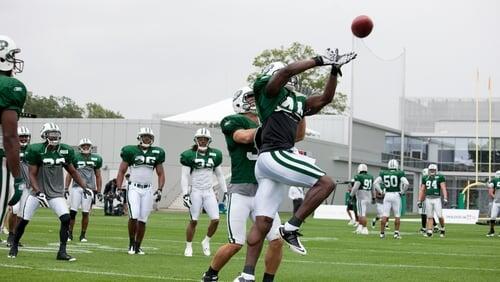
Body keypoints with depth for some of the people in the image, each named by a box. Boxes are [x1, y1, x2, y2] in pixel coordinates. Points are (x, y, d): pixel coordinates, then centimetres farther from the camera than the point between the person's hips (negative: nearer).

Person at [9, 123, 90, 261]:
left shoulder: (65, 151, 0)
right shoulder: (36, 151, -13)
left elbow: (72, 172, 13)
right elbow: (32, 175, -11)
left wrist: (85, 187, 7)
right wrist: (38, 192, -23)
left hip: (56, 193, 2)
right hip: (38, 191, -2)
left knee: (66, 219, -16)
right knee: (24, 220, 2)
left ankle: (62, 252, -7)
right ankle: (14, 246, 26)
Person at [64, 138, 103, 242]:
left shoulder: (96, 159, 8)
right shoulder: (75, 157, 2)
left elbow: (98, 176, 14)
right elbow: (70, 174, 8)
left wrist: (99, 191, 11)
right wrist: (66, 188, 1)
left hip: (89, 188, 1)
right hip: (76, 187, -1)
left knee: (85, 213, 2)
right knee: (73, 211, -6)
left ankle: (83, 235, 11)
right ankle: (70, 233, 3)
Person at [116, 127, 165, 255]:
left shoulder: (156, 153, 7)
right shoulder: (131, 151, -1)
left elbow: (161, 174, 13)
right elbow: (121, 171, 4)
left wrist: (160, 190, 1)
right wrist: (119, 189, -3)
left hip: (148, 190, 3)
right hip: (134, 188, -3)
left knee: (142, 220, 3)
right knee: (134, 217, -16)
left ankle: (138, 247, 15)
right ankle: (131, 243, 4)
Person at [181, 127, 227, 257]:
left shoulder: (214, 155, 6)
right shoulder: (189, 155, -5)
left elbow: (219, 175, 15)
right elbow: (184, 176, -6)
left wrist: (225, 191, 12)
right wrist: (185, 194, -13)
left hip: (209, 192, 3)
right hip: (196, 191, -3)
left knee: (215, 219, -6)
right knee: (193, 221, -1)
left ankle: (206, 241, 17)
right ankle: (188, 246, 13)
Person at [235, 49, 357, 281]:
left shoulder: (298, 102, 26)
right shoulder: (269, 91, 5)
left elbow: (325, 99, 30)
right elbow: (286, 71, -12)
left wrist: (334, 70, 22)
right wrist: (320, 60, -9)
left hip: (268, 163, 9)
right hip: (274, 155, -9)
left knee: (262, 222, 3)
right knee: (325, 183, -12)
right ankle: (291, 228, -11)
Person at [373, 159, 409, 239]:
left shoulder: (383, 174, 4)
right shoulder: (399, 173, -6)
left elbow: (375, 183, 1)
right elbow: (406, 183, -16)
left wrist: (381, 192, 6)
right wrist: (402, 192, -3)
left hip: (387, 195, 3)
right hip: (396, 195, -3)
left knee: (385, 215, 4)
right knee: (397, 215, 6)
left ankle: (382, 233, 4)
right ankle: (396, 232, 4)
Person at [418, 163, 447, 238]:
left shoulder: (440, 177, 0)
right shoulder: (425, 178, 12)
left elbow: (443, 188, -8)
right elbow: (422, 190, 15)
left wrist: (445, 198, -18)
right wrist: (419, 200, 10)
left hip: (437, 199, -3)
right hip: (428, 199, 3)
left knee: (440, 216, -8)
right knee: (429, 217, 3)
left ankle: (442, 229, 15)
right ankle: (429, 232, 2)